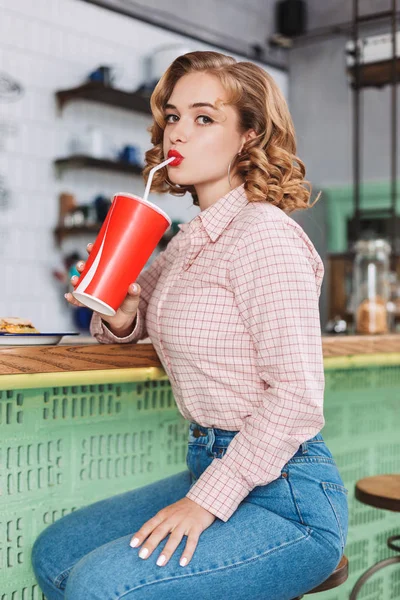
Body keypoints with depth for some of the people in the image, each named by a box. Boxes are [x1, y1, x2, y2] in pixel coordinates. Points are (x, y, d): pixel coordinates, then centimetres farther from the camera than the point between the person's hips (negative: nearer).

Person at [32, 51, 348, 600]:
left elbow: (297, 396, -22)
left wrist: (207, 501, -21)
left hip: (285, 497, -8)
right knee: (53, 554, 9)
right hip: (213, 468, 8)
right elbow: (126, 329, 21)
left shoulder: (264, 233, -17)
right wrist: (119, 313, -3)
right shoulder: (191, 238, 10)